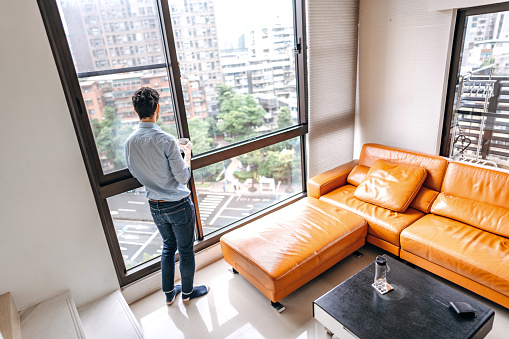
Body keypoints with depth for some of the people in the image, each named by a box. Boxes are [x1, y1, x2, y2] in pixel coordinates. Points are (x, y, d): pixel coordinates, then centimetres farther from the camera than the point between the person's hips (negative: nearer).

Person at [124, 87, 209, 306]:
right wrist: (187, 153, -3)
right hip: (178, 205, -6)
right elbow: (183, 177, -19)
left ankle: (169, 293, 38)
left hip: (155, 207, 6)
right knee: (186, 250, 15)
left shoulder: (129, 143, -4)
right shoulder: (166, 140, -24)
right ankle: (187, 292, 35)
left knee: (168, 247, 25)